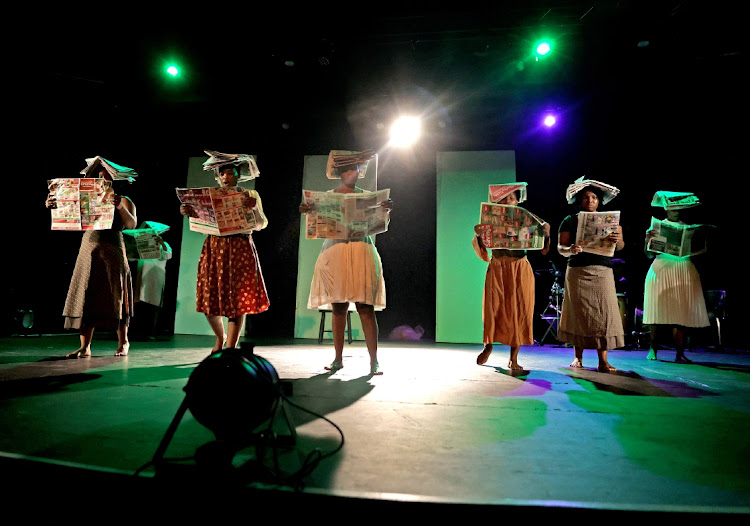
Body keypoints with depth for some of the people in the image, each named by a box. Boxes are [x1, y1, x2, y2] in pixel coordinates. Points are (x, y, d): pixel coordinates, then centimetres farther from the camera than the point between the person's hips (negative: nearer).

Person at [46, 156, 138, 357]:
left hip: (112, 252, -4)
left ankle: (123, 342, 10)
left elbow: (131, 224, -12)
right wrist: (54, 206, -9)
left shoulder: (124, 201, 4)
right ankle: (85, 347, 2)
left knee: (114, 297, -1)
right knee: (86, 297, -1)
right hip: (88, 251, 4)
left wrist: (120, 207, -28)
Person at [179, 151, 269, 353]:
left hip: (240, 250, -2)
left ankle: (230, 350, 5)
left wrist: (255, 207, -20)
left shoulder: (250, 195, 7)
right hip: (214, 248, 3)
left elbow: (260, 225, -3)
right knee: (210, 299, 2)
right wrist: (190, 213, -11)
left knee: (237, 300, -4)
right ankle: (220, 337, 31)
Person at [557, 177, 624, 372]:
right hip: (577, 272, -1)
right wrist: (570, 250, -23)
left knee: (602, 314, -5)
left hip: (602, 272, 1)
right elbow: (560, 248, -1)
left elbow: (620, 247, 2)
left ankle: (603, 361, 0)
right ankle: (578, 358, 12)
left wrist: (617, 240, -21)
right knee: (578, 313, 1)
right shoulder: (570, 221, 6)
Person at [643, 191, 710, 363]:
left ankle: (680, 354, 3)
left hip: (685, 272, 3)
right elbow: (648, 254, 0)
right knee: (659, 312, -2)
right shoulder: (657, 226, 7)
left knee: (682, 312, -1)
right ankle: (653, 349, 9)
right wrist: (648, 239, -17)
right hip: (662, 270, -2)